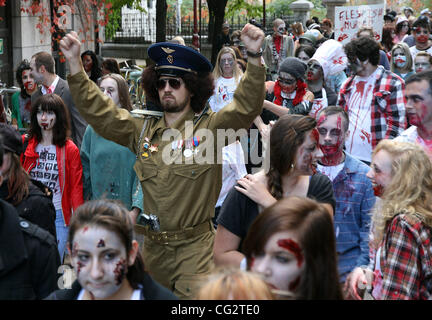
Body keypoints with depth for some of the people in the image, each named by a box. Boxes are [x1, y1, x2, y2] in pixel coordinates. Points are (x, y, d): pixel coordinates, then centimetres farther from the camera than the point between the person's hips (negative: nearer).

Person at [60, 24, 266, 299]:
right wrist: (74, 63, -1)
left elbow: (247, 106, -18)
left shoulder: (210, 128, -4)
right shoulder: (143, 131, 8)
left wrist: (255, 57, -31)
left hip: (195, 248, -5)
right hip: (153, 247, 5)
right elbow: (99, 111, 7)